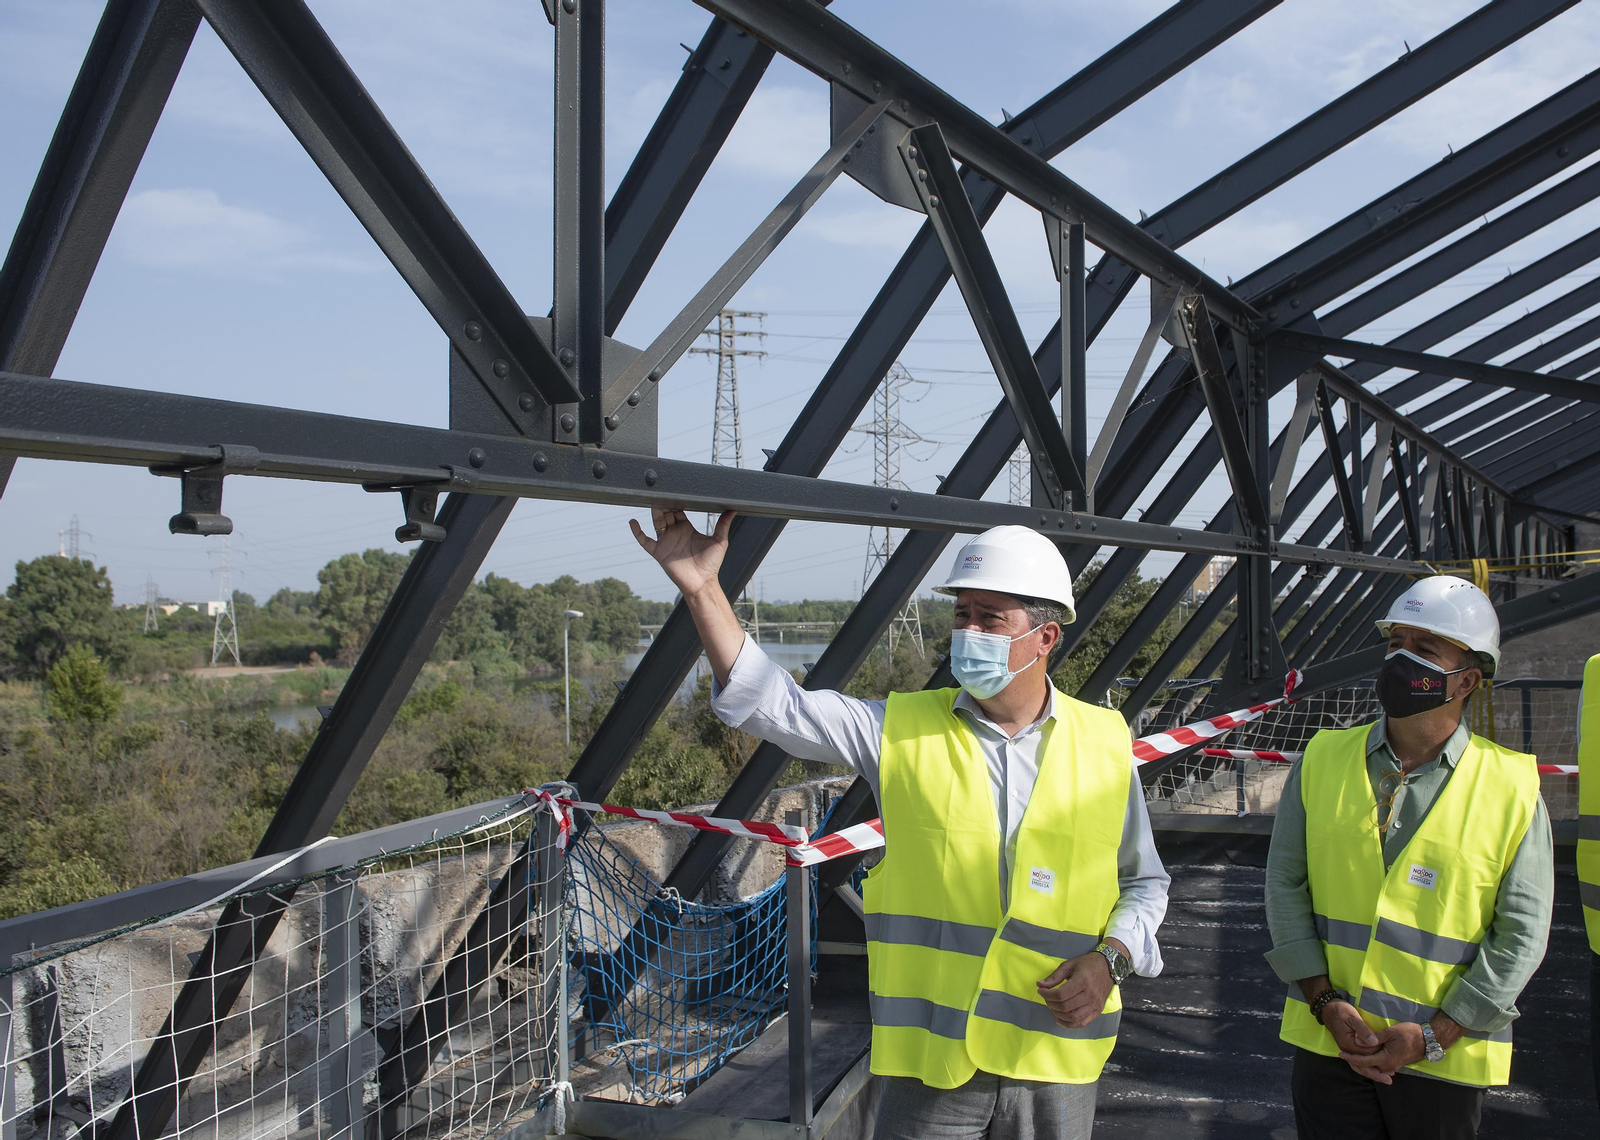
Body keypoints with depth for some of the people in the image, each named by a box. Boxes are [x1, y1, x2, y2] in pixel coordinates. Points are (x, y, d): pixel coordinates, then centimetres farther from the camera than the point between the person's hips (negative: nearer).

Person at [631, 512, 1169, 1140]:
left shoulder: (1104, 743, 1)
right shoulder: (903, 730, -1)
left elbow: (1144, 882, 12)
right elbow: (778, 706, -10)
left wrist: (1109, 959, -6)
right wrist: (703, 591, -19)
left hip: (1056, 1061, 1)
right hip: (931, 1058, -1)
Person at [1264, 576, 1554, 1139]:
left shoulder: (1512, 788, -4)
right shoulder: (1323, 759, 2)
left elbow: (1521, 935, -5)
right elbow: (1285, 885, 2)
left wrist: (1432, 1036, -11)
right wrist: (1327, 1003, -8)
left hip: (1444, 1060, -1)